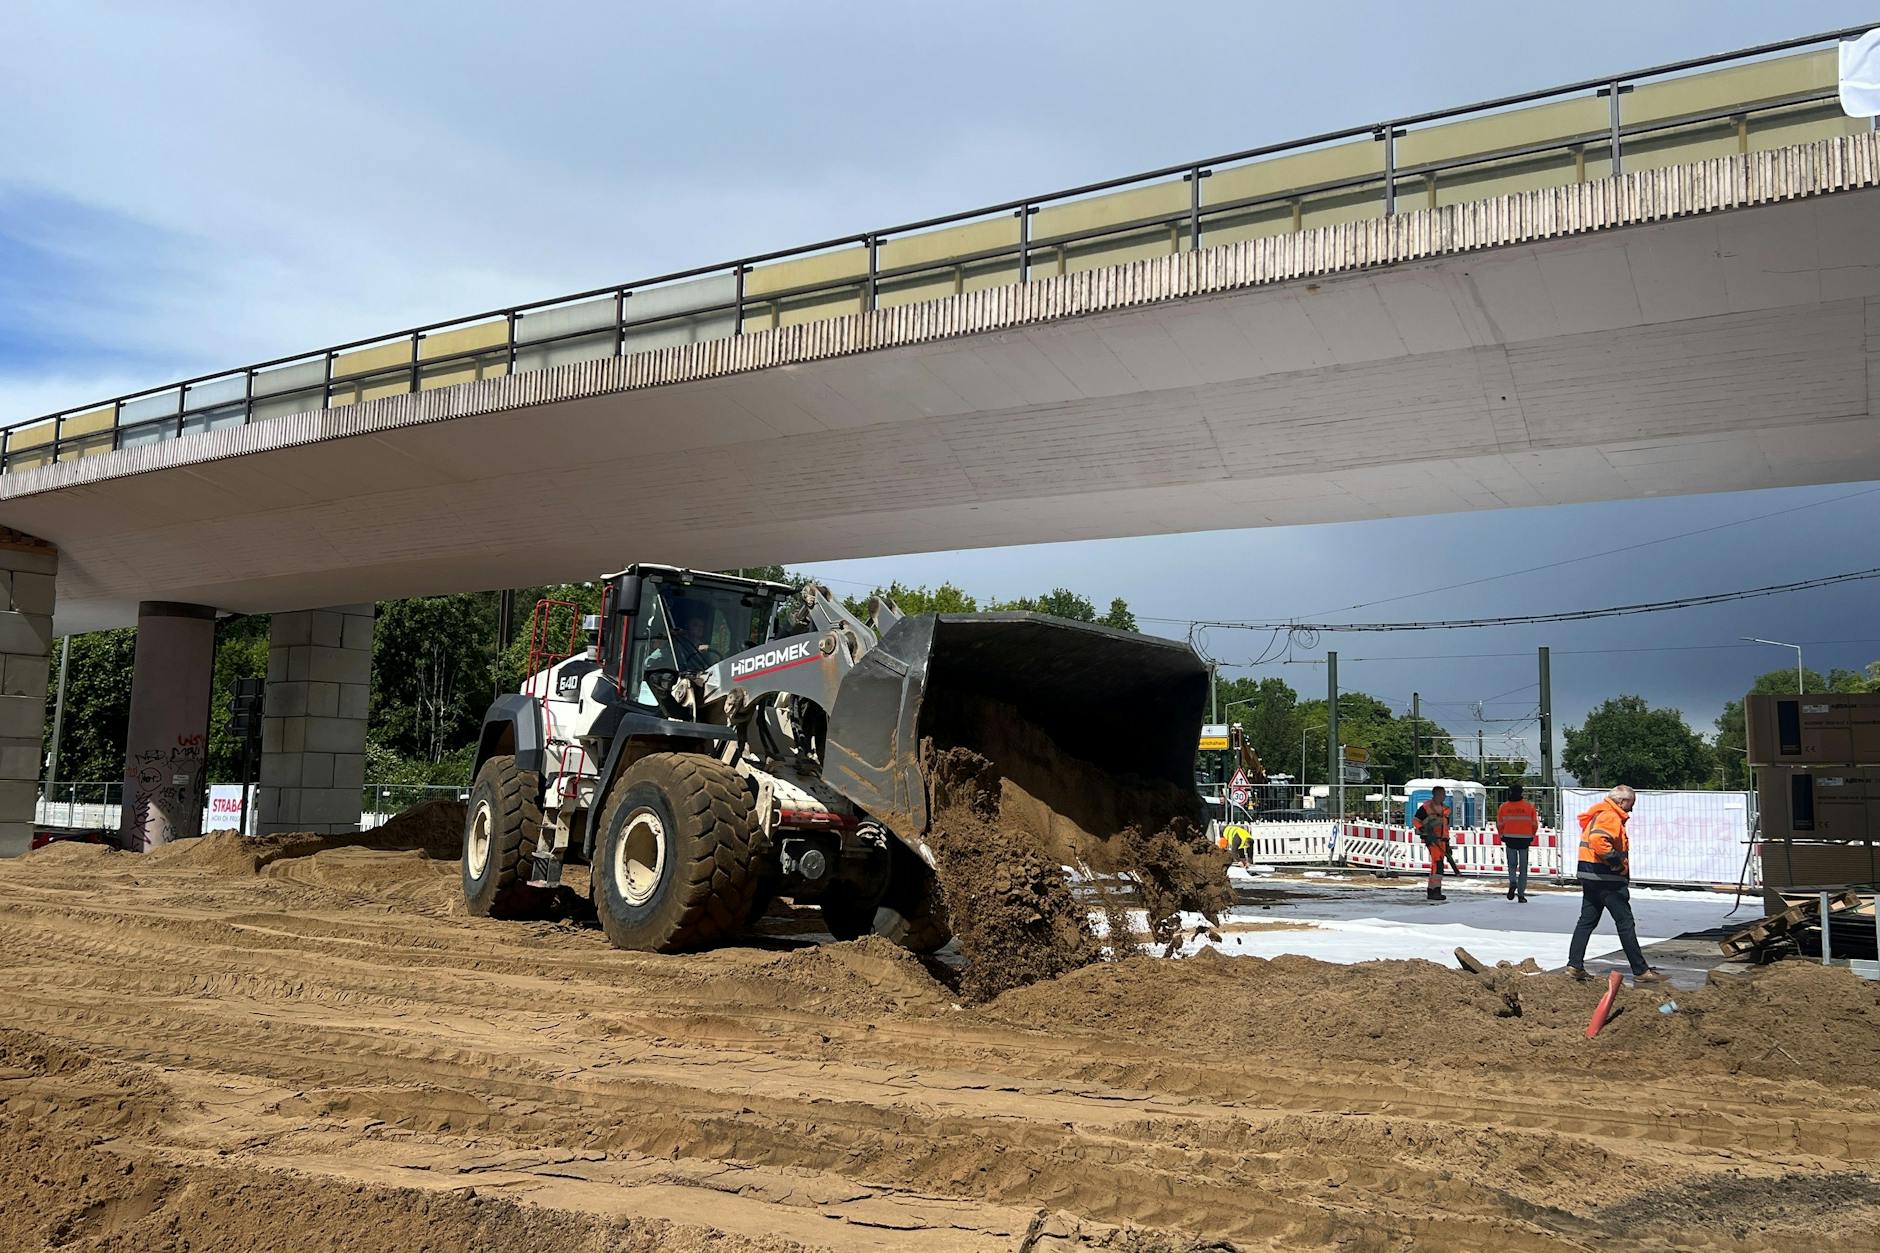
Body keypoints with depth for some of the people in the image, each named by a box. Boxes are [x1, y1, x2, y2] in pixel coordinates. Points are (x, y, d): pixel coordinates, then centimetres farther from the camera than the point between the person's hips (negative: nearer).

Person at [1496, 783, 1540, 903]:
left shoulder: (1504, 806, -2)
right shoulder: (1529, 806, -3)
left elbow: (1499, 825, 2)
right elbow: (1535, 825, 1)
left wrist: (1502, 837, 18)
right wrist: (1531, 836, 18)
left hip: (1510, 839, 0)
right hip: (1525, 839, 0)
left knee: (1512, 865, 15)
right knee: (1523, 868, 9)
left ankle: (1512, 882, -13)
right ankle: (1521, 894, 7)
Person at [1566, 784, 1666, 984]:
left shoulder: (1598, 814, 18)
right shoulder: (1610, 817, -15)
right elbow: (1599, 841, -30)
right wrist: (1618, 861, -20)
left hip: (1589, 876, 10)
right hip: (1607, 878, -10)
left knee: (1586, 921, 10)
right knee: (1625, 923, -2)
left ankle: (1574, 965, 6)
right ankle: (1640, 971, 3)